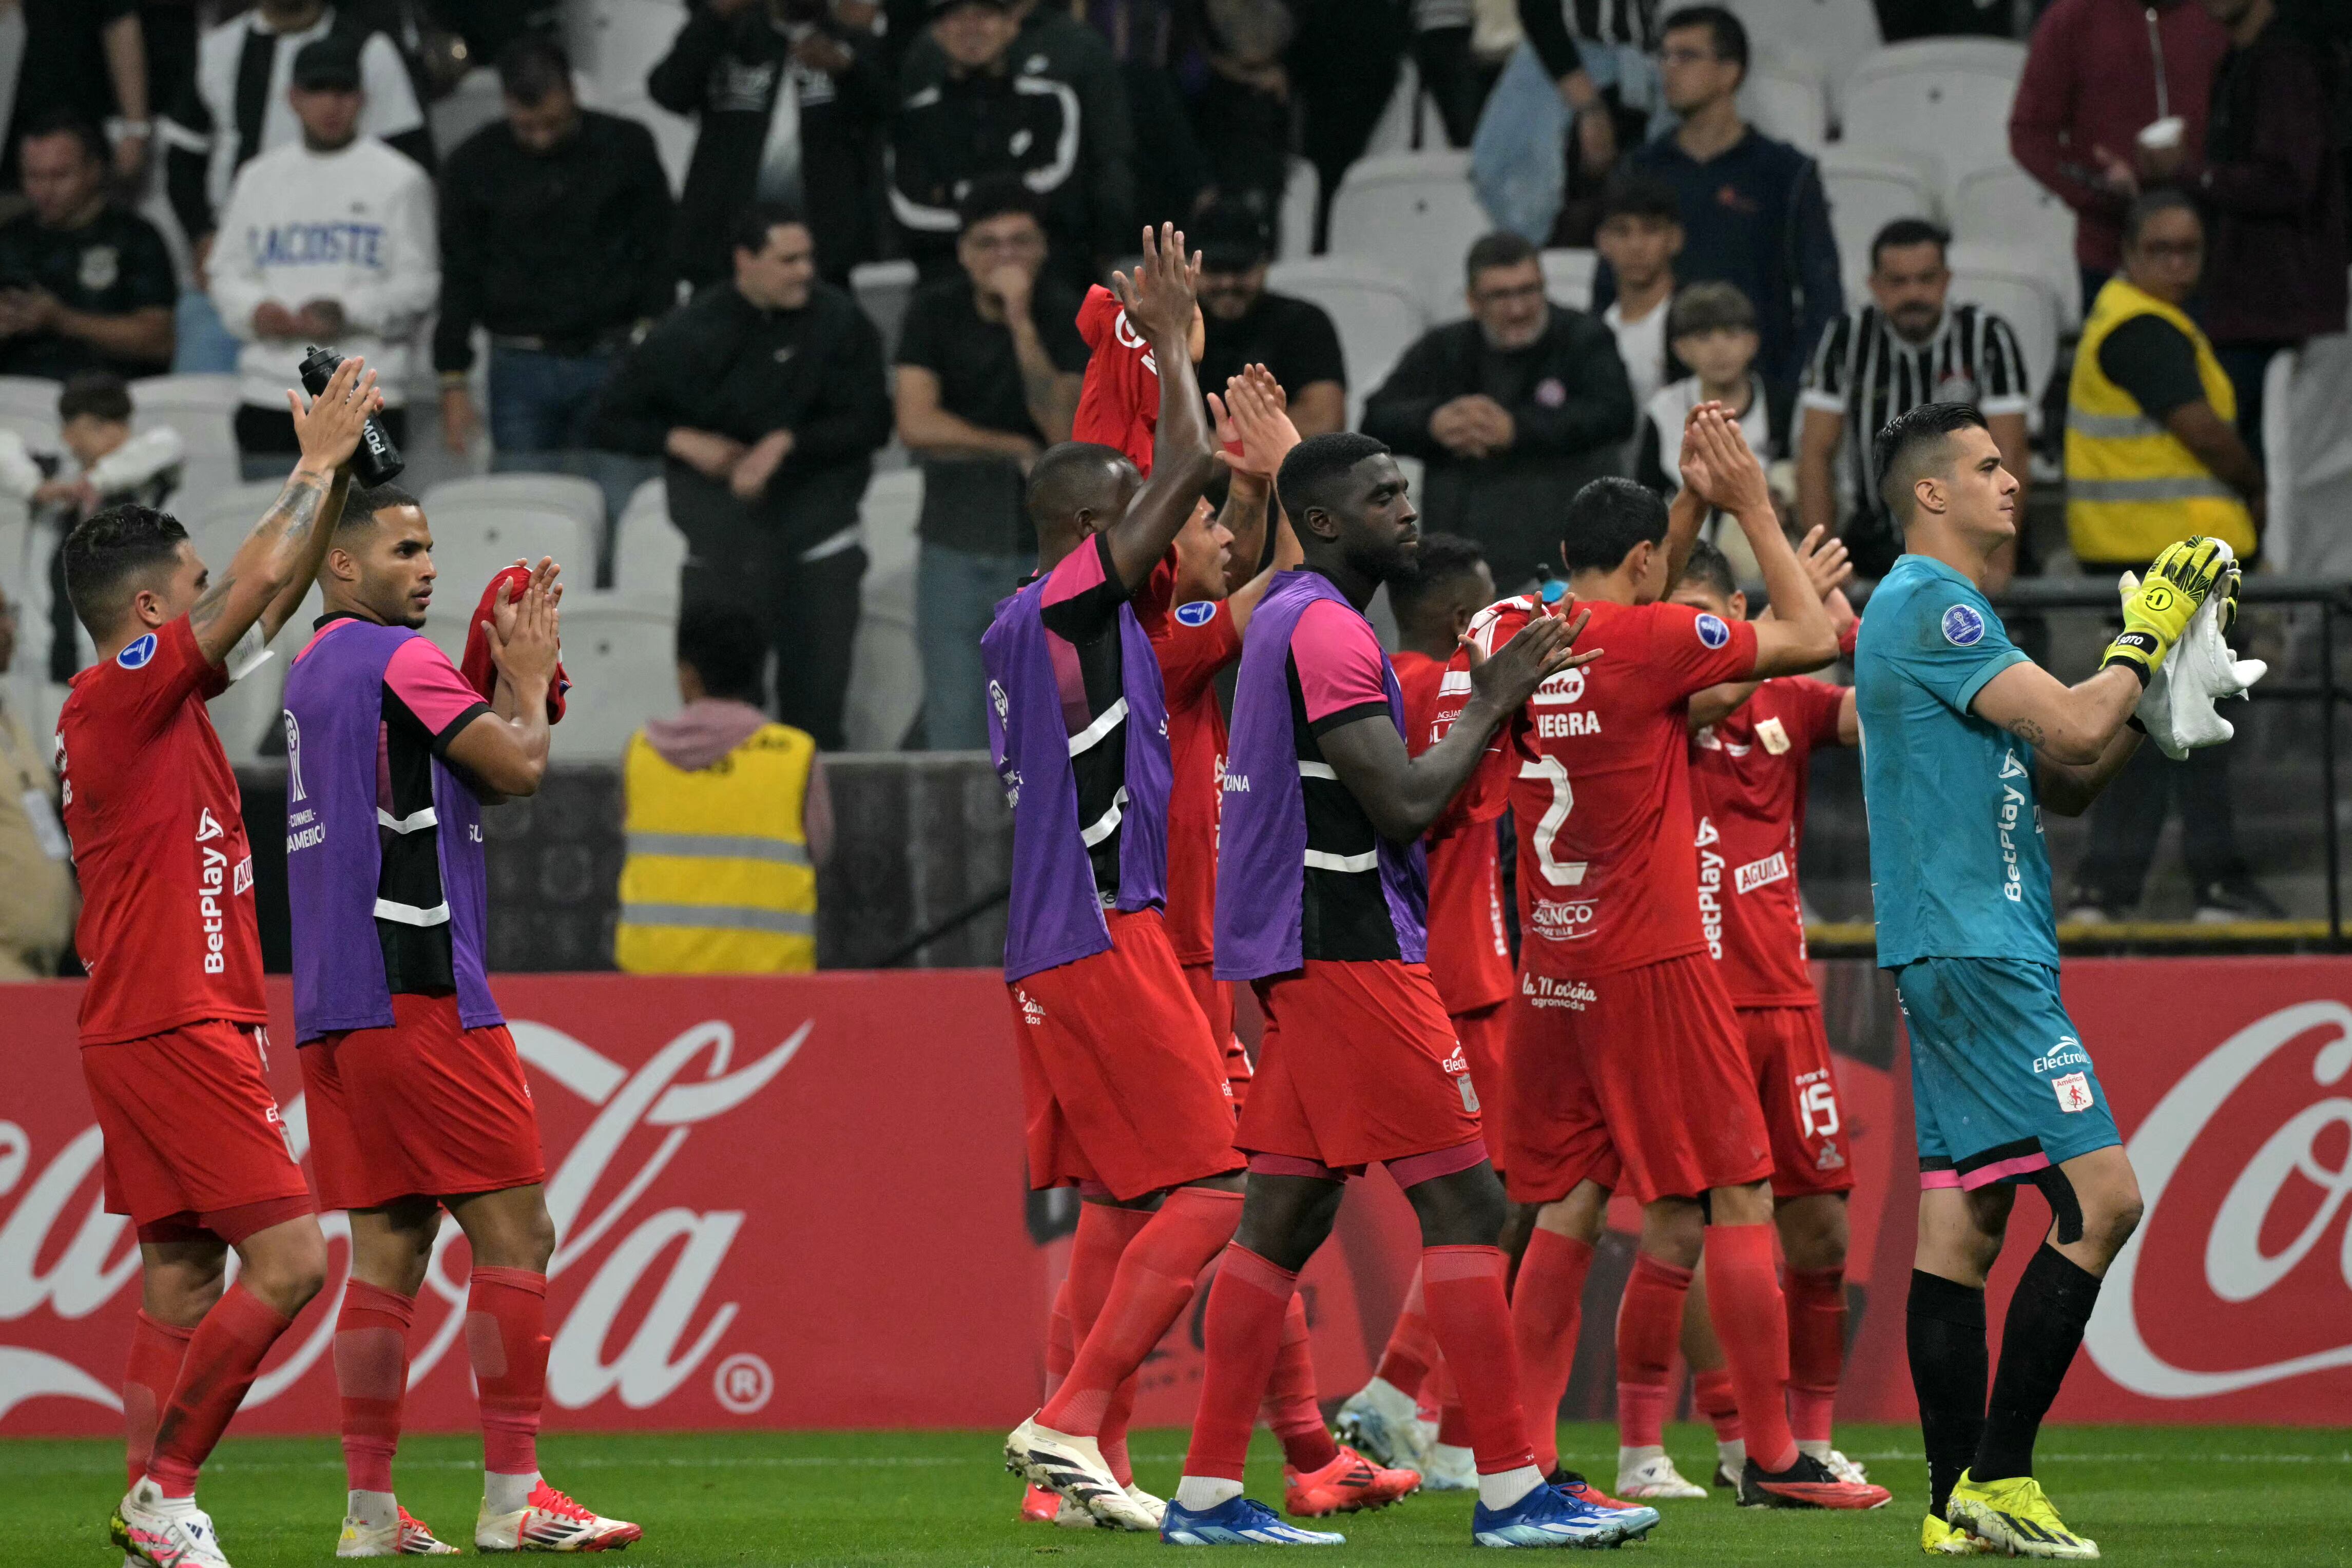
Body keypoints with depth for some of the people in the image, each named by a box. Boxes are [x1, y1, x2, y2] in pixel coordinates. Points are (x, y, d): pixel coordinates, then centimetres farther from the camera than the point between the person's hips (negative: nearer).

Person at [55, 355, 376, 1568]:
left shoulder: (158, 697, 15)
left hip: (152, 1031, 10)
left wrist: (326, 469, 22)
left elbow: (273, 595, 26)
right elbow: (263, 581, -11)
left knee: (182, 1285, 7)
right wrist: (320, 462, 1)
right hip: (172, 1027, -10)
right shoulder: (121, 695, -11)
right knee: (288, 1258, -12)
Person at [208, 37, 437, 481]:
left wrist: (346, 311, -16)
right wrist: (255, 310, -7)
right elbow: (228, 272, 16)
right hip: (269, 394, 3)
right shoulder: (259, 178, 15)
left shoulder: (397, 179, 4)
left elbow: (419, 284, -1)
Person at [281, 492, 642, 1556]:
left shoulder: (315, 669, 19)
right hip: (416, 992, -9)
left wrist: (510, 679, 15)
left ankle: (371, 1509, 4)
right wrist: (528, 676, 6)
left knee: (389, 1248, 8)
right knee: (514, 1231, -6)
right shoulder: (396, 659, -8)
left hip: (336, 1009, 9)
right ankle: (512, 1498, -8)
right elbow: (519, 765, -11)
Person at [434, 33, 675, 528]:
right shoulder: (475, 164, 2)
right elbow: (459, 277, 6)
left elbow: (659, 259, 4)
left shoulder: (626, 148, 0)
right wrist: (453, 381, 2)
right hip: (520, 369, 1)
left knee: (619, 516, -5)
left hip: (611, 360, -1)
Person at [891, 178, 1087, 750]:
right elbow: (917, 425, -8)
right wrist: (1018, 450, -10)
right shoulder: (935, 312, 1)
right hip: (954, 542, 2)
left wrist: (1021, 321, -21)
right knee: (954, 733, 0)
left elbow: (1064, 430, -17)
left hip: (1041, 539, -2)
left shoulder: (1067, 316, -5)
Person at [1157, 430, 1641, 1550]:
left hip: (1301, 955, 10)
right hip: (1350, 949, -10)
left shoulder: (1288, 618, 17)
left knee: (1285, 1219, 9)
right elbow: (1404, 806, -21)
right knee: (1464, 1204, -9)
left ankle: (1206, 1496, 8)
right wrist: (1491, 704, -9)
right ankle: (1510, 1490, -9)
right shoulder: (1327, 629, -15)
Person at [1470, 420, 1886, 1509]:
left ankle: (1526, 1456, 3)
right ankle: (1773, 1459, -1)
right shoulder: (1649, 642, -13)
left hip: (1546, 969, 7)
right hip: (1651, 962, -7)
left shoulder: (1509, 635, 6)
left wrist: (1692, 504, 24)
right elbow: (1815, 639, -4)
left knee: (1566, 1215, 9)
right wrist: (1752, 507, 4)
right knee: (1740, 1204, 0)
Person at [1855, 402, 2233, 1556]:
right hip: (1975, 951, -11)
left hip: (1964, 958, 11)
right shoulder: (1930, 607, -11)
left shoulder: (1937, 610, 21)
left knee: (1963, 1222, 8)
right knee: (2101, 1193, -14)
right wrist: (2146, 636, -3)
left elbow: (2067, 784, 23)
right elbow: (2076, 729, -18)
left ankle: (1959, 1505, 7)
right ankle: (1997, 1478, -14)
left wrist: (2154, 679, 12)